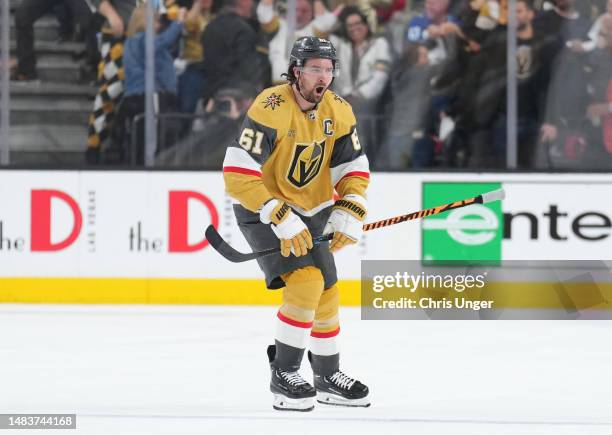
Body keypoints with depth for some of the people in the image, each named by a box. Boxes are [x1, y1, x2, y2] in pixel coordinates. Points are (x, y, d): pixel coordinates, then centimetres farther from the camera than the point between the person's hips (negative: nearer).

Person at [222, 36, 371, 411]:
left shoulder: (338, 112, -5)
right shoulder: (271, 108, -26)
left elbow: (354, 168, 4)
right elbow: (237, 173, -31)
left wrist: (349, 214, -13)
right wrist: (280, 218, -33)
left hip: (310, 211, 7)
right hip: (261, 208, -7)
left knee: (326, 292, 11)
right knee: (306, 280, -22)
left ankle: (329, 377, 30)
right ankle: (284, 376, -12)